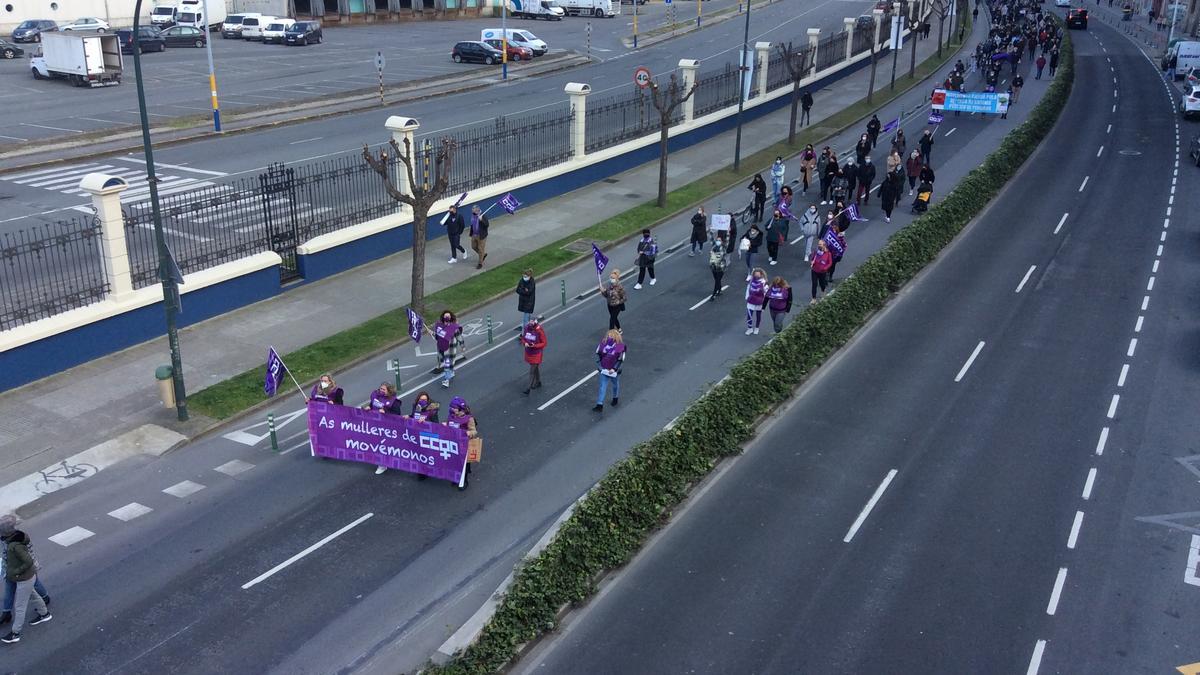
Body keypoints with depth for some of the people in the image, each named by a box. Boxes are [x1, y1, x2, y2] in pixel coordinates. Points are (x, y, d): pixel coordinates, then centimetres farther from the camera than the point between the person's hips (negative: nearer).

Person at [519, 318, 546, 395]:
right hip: (528, 352, 6)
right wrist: (525, 343, -15)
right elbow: (523, 338, 7)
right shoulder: (526, 328, -6)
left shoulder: (540, 331, -20)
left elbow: (544, 343, -13)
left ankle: (528, 389, 0)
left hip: (536, 354, -5)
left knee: (532, 371, -4)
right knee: (535, 368, 22)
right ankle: (538, 383, 41)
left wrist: (534, 345, -26)